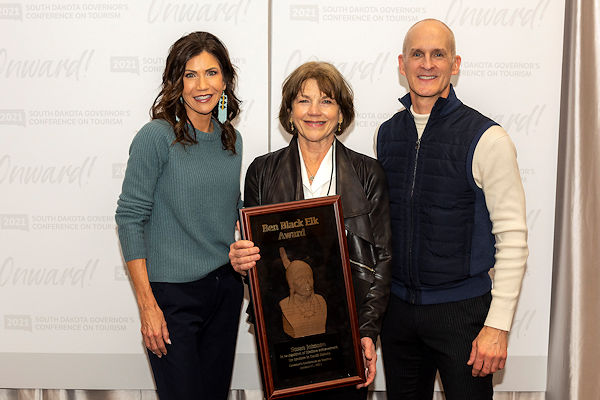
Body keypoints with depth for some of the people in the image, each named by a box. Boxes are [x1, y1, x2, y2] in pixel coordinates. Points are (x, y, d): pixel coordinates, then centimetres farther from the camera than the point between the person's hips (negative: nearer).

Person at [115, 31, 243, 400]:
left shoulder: (232, 140, 7)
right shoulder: (157, 137, -11)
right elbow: (130, 217, -12)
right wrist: (147, 305, -15)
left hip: (226, 288, 6)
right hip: (173, 292, -6)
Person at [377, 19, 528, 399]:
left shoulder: (486, 138, -11)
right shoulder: (387, 133, 5)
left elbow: (513, 238, -12)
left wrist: (498, 325, -16)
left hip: (462, 308, -4)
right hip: (397, 307, 5)